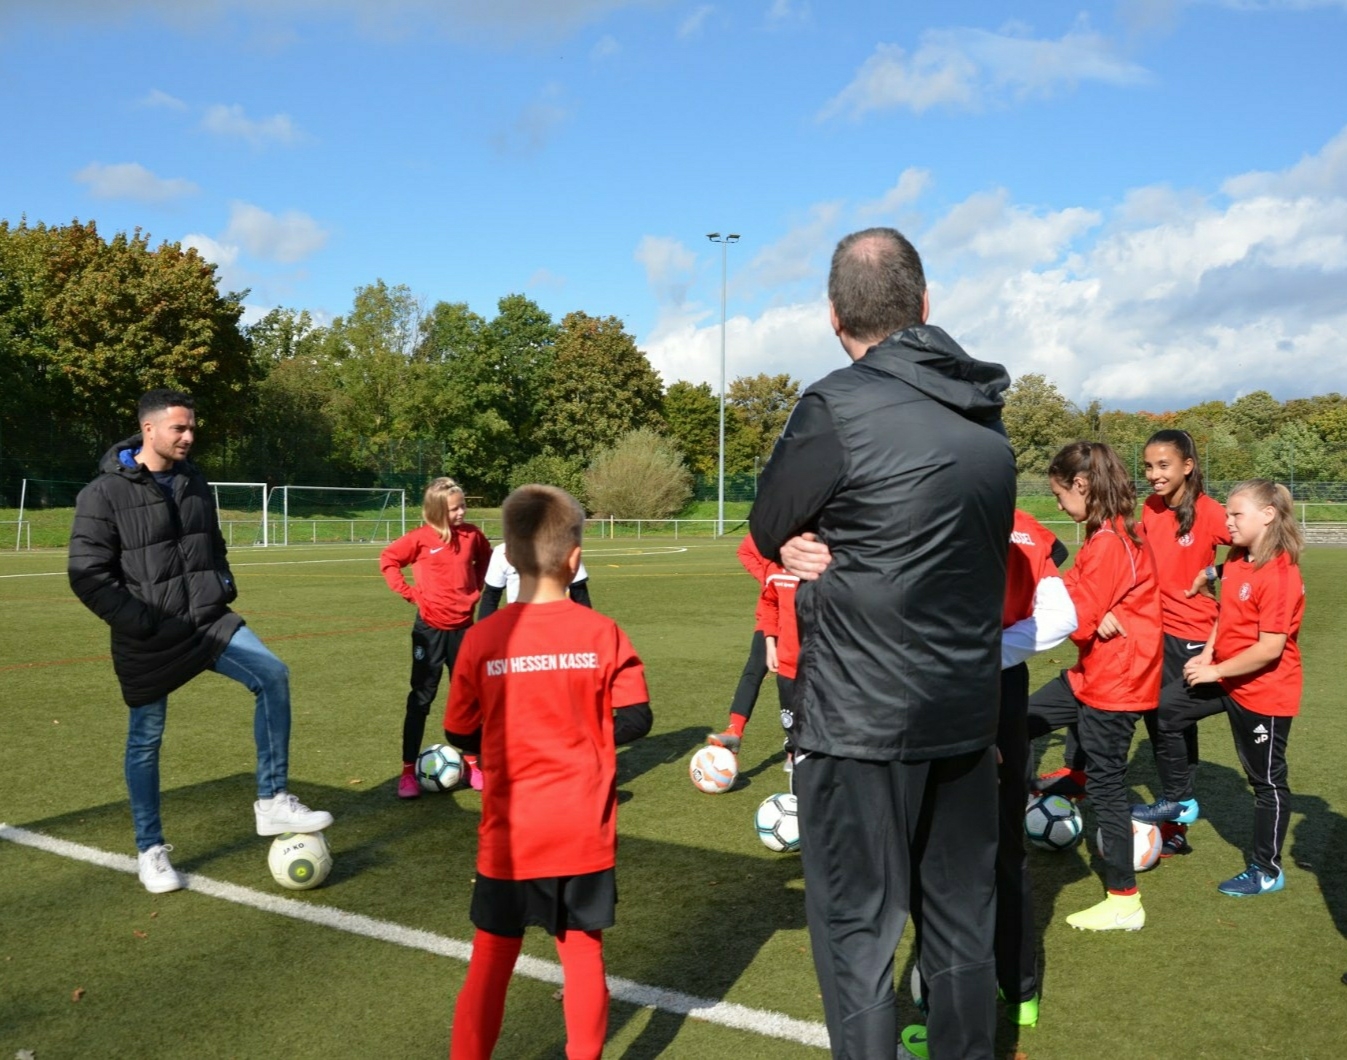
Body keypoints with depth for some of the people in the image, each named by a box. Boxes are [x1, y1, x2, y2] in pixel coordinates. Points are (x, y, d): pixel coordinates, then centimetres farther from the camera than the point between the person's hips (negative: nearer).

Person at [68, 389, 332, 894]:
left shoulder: (194, 483, 8)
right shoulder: (104, 493, -11)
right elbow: (88, 574, -12)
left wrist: (225, 590, 7)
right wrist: (140, 623, -16)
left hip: (207, 620, 5)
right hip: (147, 639, -4)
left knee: (272, 675, -17)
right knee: (145, 740, 7)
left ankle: (272, 802, -9)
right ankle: (150, 851, 24)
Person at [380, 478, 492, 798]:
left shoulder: (472, 535, 1)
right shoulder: (421, 538, -10)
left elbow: (485, 558, 20)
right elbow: (388, 559, -2)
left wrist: (477, 587, 7)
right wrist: (409, 592, -8)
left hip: (463, 627, 4)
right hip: (430, 628, -3)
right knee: (421, 697, 2)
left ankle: (471, 764, 22)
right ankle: (409, 771, 8)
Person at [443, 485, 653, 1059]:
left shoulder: (483, 638, -9)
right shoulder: (603, 633, -9)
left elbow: (460, 734, 0)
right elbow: (634, 721, -5)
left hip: (510, 833, 0)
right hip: (585, 832, 0)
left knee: (491, 958, 13)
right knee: (583, 954, 14)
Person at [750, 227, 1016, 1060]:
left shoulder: (839, 409, -15)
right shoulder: (988, 420, 6)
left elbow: (770, 534, -5)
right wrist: (847, 554, 0)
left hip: (861, 719, -7)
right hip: (968, 714, 7)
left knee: (857, 930, 5)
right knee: (962, 920, 18)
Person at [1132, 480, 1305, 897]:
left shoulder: (1280, 575, -25)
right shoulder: (1236, 559, 1)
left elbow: (1270, 648, -27)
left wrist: (1214, 671, -18)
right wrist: (1207, 653, -2)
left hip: (1264, 690, -8)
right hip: (1226, 676, 9)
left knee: (1267, 780, 7)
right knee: (1164, 708, 8)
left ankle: (1267, 870, 23)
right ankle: (1178, 800, 24)